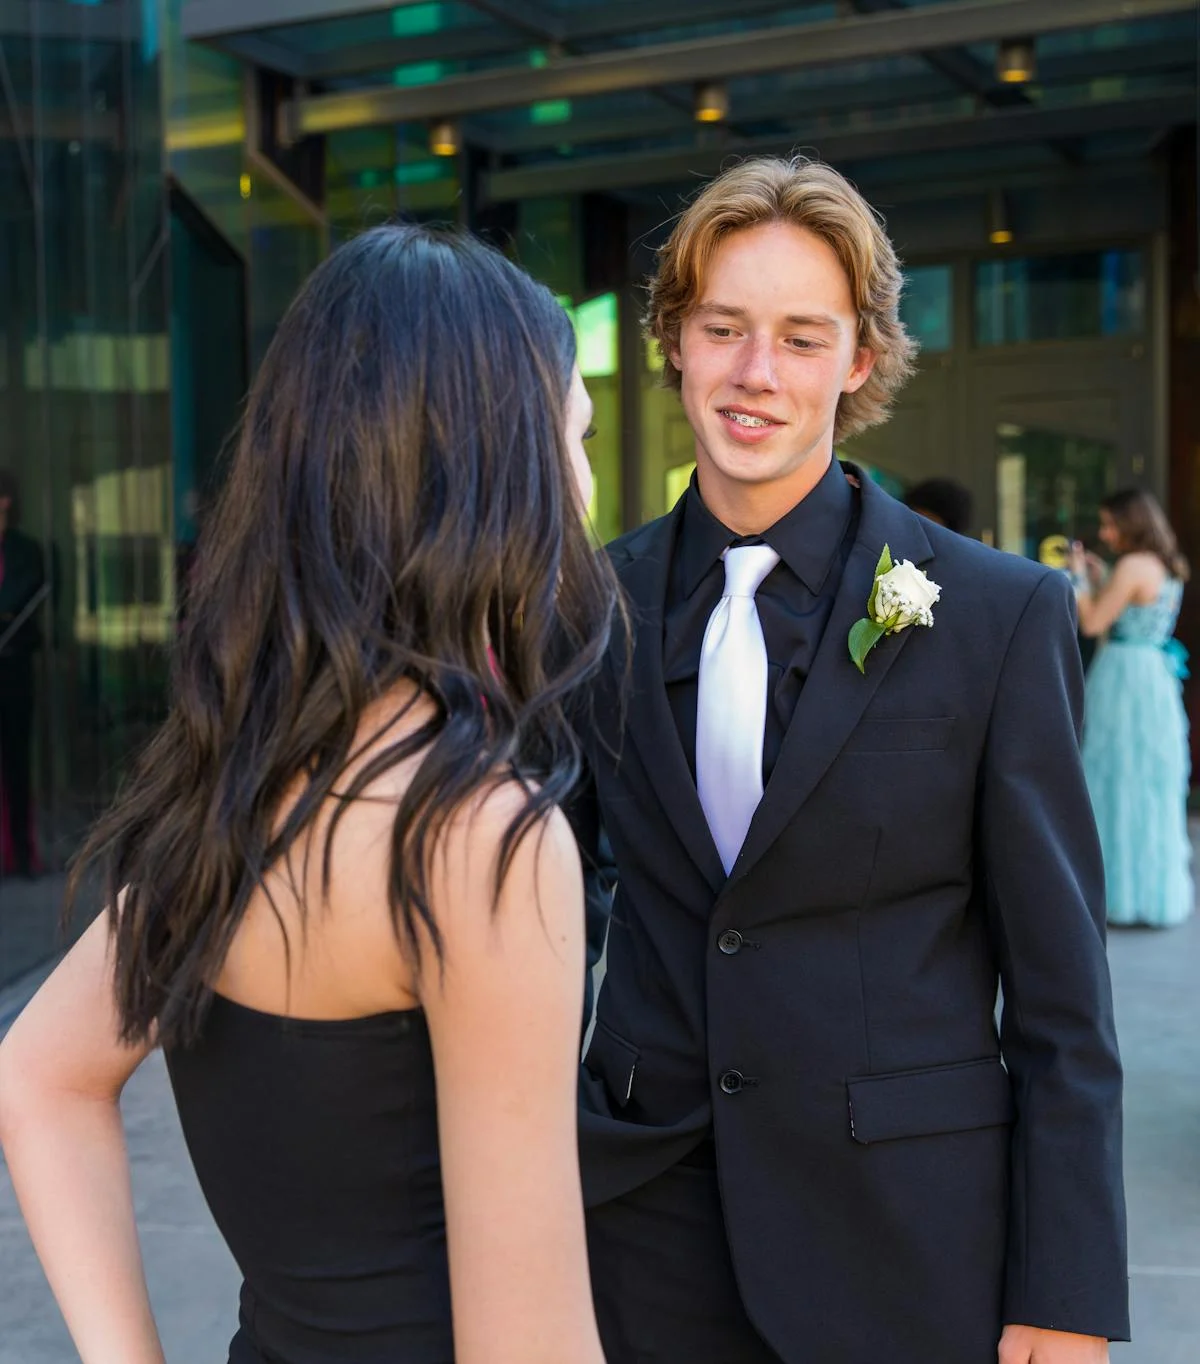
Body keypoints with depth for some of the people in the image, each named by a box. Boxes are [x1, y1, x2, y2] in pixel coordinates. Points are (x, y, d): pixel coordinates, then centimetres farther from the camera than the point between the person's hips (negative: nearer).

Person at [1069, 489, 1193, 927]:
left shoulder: (1133, 566, -14)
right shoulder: (1168, 570, 13)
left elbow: (1092, 623, -14)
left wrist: (1080, 577, -2)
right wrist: (1100, 579, 18)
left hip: (1125, 682, -9)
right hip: (1156, 679, 9)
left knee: (1120, 785, -2)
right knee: (1152, 787, 13)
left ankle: (1126, 890, 3)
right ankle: (1159, 887, 20)